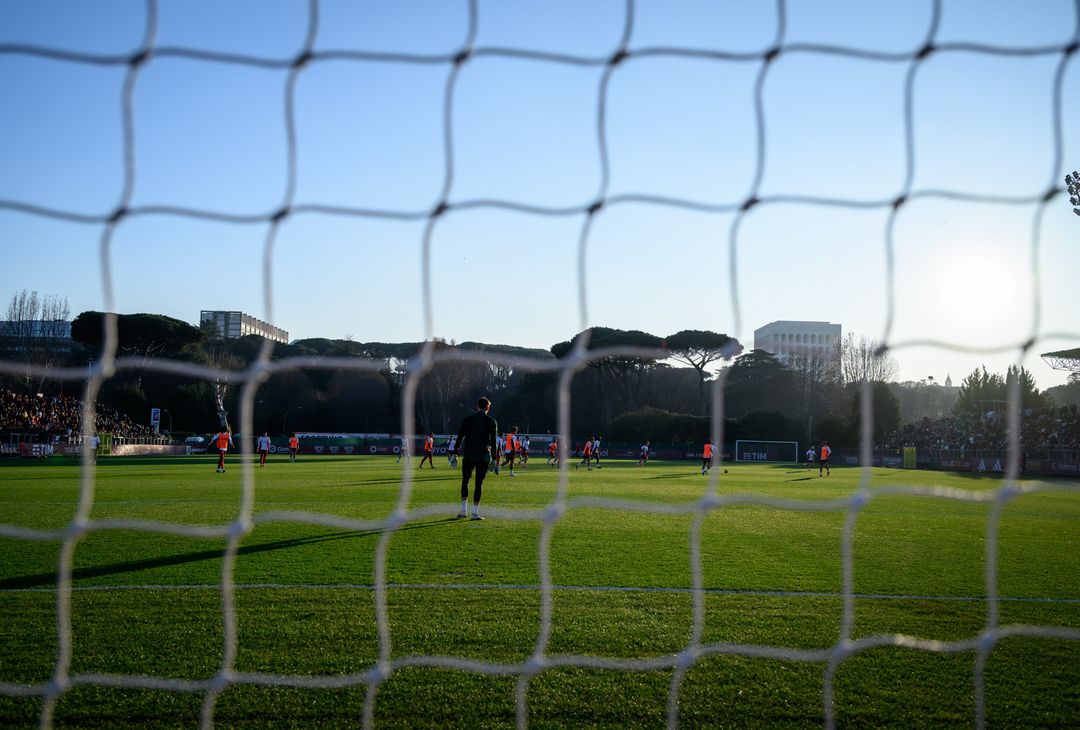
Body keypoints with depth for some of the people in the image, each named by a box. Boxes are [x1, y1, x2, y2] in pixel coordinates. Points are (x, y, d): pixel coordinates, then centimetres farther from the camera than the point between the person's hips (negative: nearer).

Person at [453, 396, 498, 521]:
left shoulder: (468, 418, 2)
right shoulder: (491, 422, 1)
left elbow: (460, 436, 1)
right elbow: (493, 441, 0)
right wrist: (494, 459, 6)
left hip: (468, 456, 0)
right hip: (484, 457, 0)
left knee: (465, 481, 12)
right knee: (479, 483, 3)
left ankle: (463, 510, 4)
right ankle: (475, 512, 1)